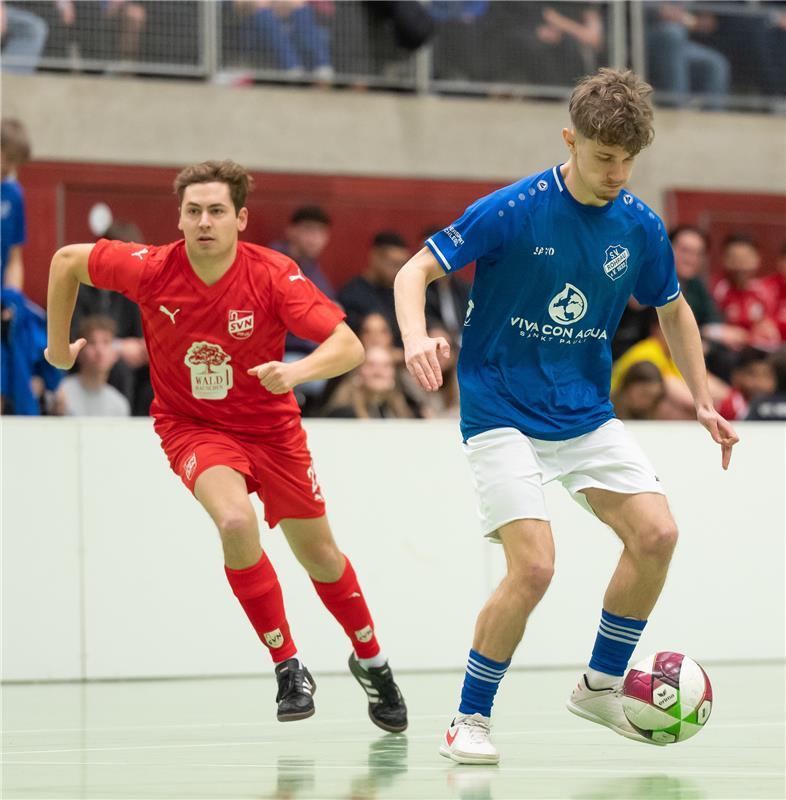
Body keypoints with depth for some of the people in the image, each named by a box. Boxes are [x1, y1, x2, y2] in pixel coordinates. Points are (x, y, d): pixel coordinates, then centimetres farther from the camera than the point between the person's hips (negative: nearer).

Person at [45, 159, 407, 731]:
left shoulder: (274, 276, -23)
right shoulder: (150, 270, -20)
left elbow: (349, 346, -28)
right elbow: (67, 261, -3)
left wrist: (296, 371, -47)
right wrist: (59, 346, 5)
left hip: (270, 425, 1)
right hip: (191, 426, -1)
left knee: (319, 554, 11)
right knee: (236, 520, -30)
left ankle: (371, 661, 40)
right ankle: (288, 668, -13)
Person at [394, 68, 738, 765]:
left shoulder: (641, 226, -1)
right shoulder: (512, 210, -16)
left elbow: (673, 311, 16)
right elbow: (416, 271, -12)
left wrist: (703, 401, 11)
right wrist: (417, 337, -32)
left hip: (588, 415, 5)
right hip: (503, 414, -5)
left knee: (656, 534, -10)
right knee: (534, 564, -19)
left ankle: (601, 685, 12)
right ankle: (470, 720, -1)